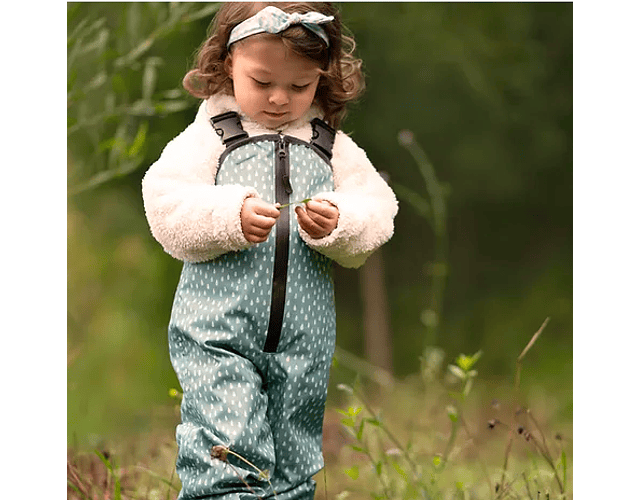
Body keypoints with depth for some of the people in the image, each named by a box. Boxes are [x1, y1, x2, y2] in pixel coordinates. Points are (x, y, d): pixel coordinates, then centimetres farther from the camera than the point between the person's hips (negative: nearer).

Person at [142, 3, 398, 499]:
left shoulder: (334, 148, 13)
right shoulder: (208, 138, 5)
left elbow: (376, 220, 6)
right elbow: (166, 207, -6)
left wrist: (338, 225, -16)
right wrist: (231, 217, -22)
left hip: (305, 340, 3)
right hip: (217, 331, -3)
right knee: (227, 457, -14)